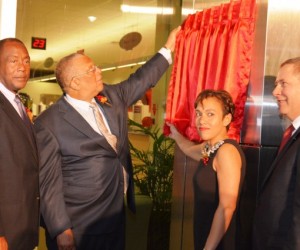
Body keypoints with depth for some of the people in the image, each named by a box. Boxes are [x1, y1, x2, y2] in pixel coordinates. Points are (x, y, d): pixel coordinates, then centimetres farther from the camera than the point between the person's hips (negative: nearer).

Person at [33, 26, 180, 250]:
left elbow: (141, 80, 18)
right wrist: (61, 230, -17)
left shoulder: (111, 97, 4)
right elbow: (49, 181, -15)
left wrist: (168, 48, 18)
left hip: (115, 215, 7)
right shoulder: (49, 124, -15)